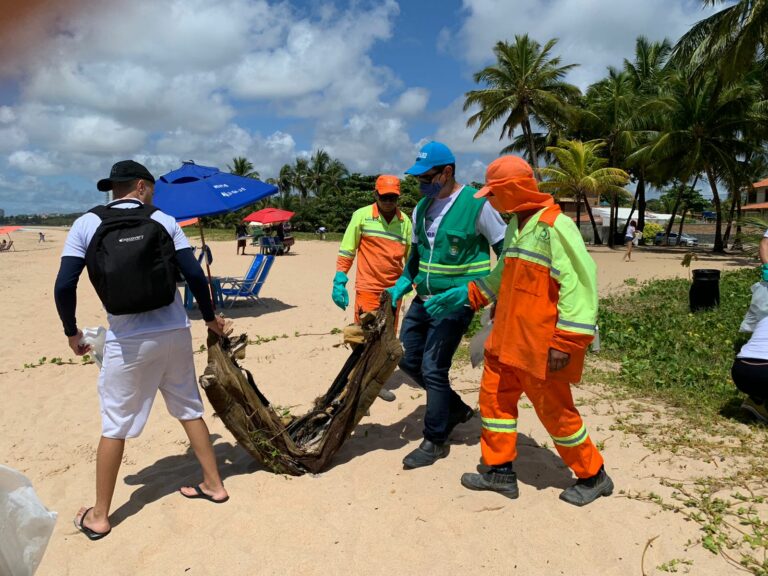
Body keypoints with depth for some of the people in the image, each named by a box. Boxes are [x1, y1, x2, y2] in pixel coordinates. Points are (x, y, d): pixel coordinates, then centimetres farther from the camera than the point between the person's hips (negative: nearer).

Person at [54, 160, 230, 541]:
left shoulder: (86, 224, 0)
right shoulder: (164, 221, 2)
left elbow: (64, 287, -6)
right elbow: (194, 275, -4)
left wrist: (72, 332, 9)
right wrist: (210, 318, 10)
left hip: (127, 340, -1)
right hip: (174, 332, 2)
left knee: (114, 426, 11)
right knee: (190, 409, 17)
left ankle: (99, 517, 24)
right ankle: (213, 485, 28)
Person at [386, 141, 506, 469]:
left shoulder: (477, 205, -13)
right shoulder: (421, 208, 8)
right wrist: (402, 284, 4)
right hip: (424, 299, 8)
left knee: (433, 368, -7)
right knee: (407, 359, 10)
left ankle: (435, 441, 12)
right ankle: (456, 408, 30)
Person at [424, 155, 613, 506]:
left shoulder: (555, 227, -17)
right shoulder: (516, 224, 12)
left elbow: (579, 284, -22)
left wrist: (566, 342, -23)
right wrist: (463, 297, 20)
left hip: (541, 345, -9)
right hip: (508, 339, 9)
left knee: (555, 411, 5)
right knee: (494, 396, 12)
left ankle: (594, 476, 28)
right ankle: (501, 471, 28)